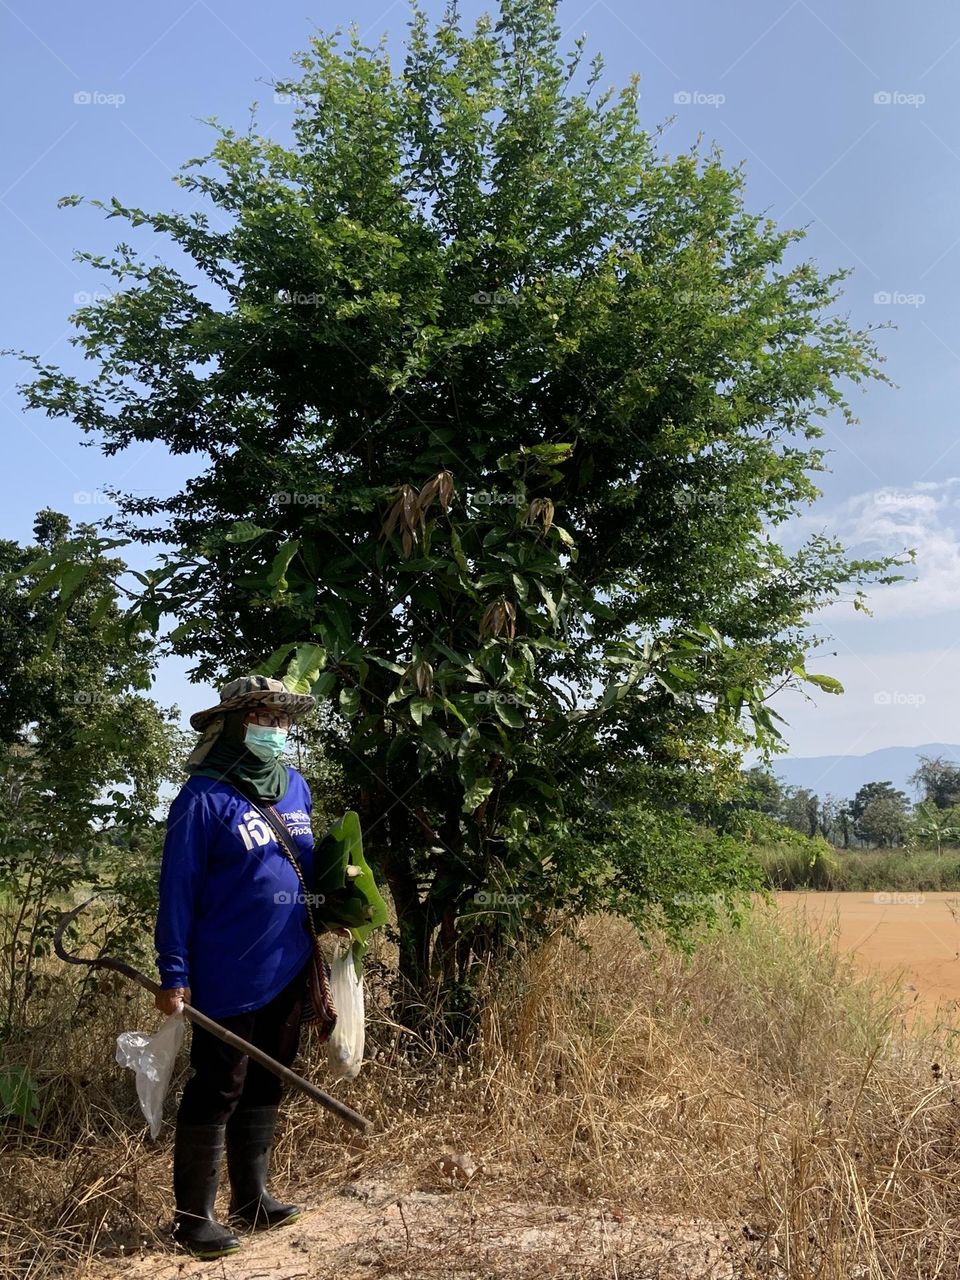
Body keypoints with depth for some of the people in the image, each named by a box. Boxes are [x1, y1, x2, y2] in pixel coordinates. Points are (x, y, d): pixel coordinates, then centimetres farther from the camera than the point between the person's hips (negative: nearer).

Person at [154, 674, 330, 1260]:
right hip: (230, 976, -7)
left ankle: (252, 1196, 32)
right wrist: (174, 974, -15)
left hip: (289, 970, 7)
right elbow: (178, 890, -13)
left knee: (266, 1086, 17)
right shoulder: (204, 797, -14)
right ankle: (195, 1216, 16)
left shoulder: (296, 787, 6)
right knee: (217, 1092, 2)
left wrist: (317, 930, 16)